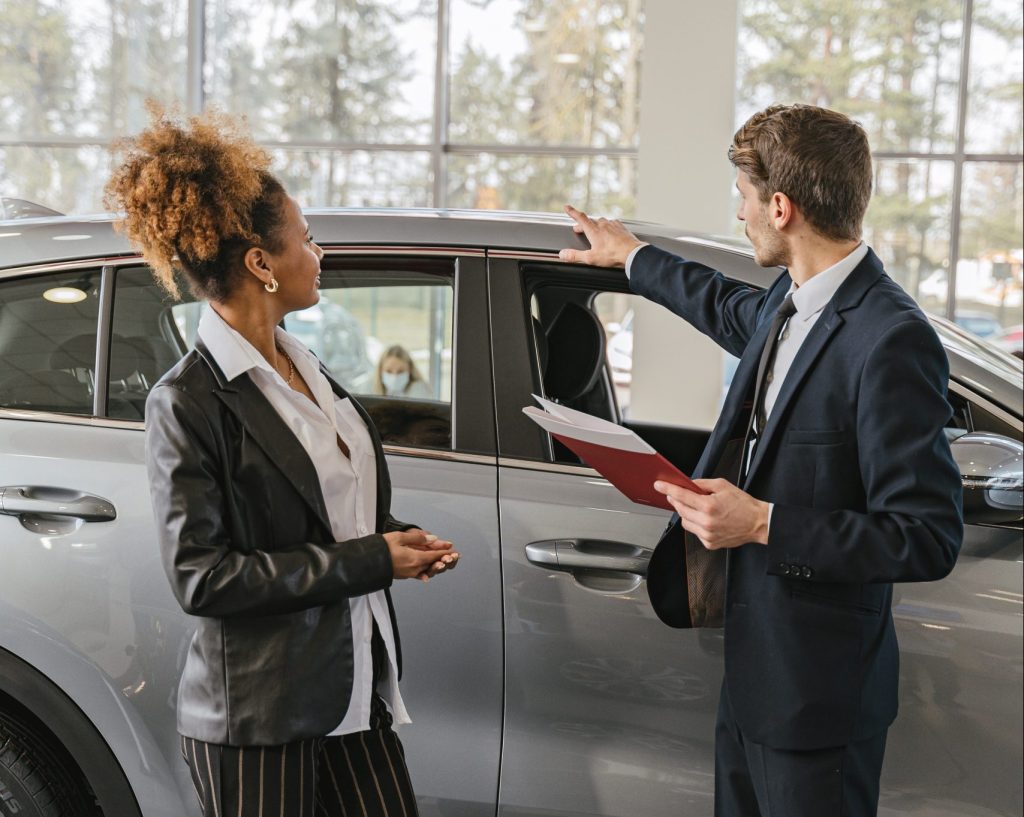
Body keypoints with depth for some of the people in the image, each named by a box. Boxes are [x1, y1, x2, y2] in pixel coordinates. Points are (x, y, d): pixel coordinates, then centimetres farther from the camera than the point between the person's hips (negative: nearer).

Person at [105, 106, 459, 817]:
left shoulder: (305, 369, 10)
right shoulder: (188, 402, -15)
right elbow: (200, 577, -18)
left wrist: (401, 543, -1)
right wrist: (369, 560, -18)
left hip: (356, 688, 7)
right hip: (257, 714, -7)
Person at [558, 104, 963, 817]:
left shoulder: (892, 342, -24)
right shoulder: (789, 303, 4)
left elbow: (930, 539, -25)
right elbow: (732, 310, 31)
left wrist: (764, 523, -25)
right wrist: (633, 257, 42)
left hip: (817, 696, -9)